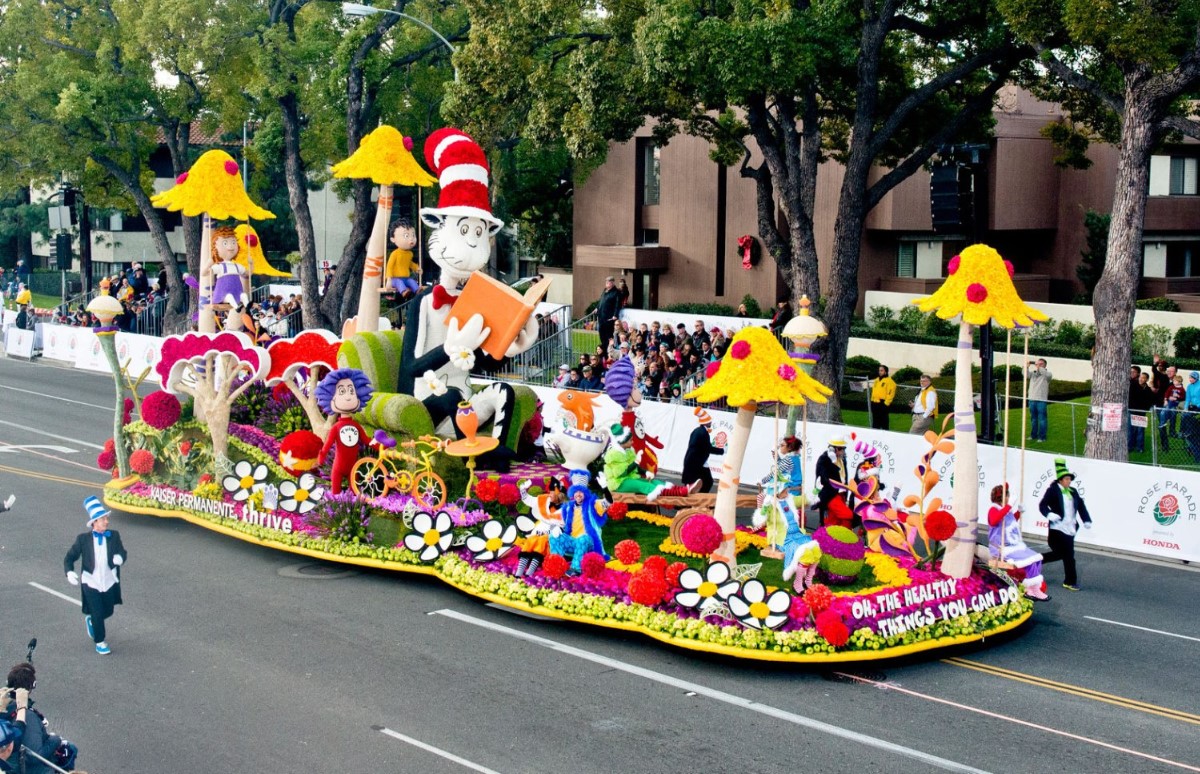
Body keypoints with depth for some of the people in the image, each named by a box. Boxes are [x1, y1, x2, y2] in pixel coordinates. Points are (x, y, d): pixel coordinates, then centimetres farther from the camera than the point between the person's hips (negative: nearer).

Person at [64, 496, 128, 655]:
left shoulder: (114, 536, -5)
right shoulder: (83, 539, -10)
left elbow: (123, 552, -9)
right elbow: (69, 557, -6)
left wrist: (120, 557, -34)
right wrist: (69, 572, -24)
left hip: (109, 583, 3)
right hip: (91, 583, -3)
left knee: (107, 612, 19)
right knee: (98, 614, -2)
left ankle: (91, 620, 53)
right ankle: (100, 642, 22)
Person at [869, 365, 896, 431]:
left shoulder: (889, 381, -8)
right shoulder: (876, 380, 18)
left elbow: (890, 394, -14)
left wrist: (886, 404, -19)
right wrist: (872, 401, 17)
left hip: (883, 404, -8)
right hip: (875, 404, 8)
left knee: (884, 422, -5)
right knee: (875, 422, 13)